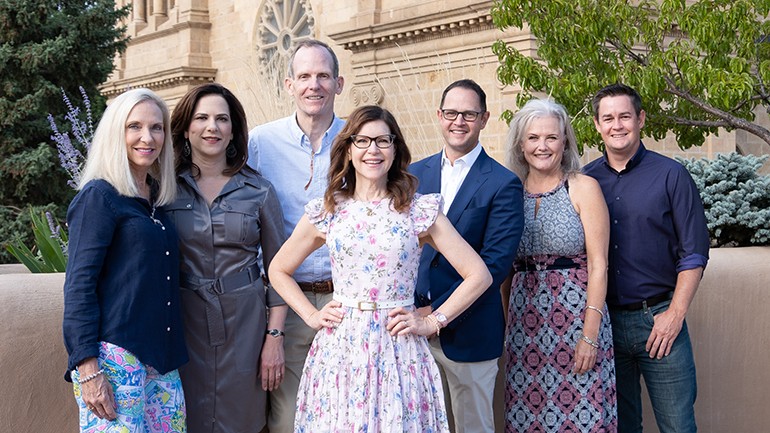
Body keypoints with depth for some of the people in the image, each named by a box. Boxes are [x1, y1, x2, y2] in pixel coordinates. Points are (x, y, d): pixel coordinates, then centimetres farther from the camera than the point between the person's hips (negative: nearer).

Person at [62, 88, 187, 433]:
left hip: (162, 358, 7)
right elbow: (78, 287, -10)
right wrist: (88, 371, -17)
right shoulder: (99, 197, -5)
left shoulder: (158, 200, 15)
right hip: (115, 356, -7)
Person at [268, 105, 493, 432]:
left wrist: (432, 322, -5)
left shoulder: (420, 210, -2)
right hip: (339, 349, 2)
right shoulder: (326, 212, 4)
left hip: (398, 352, -1)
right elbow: (278, 270, 16)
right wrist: (311, 316, 4)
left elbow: (479, 275, -2)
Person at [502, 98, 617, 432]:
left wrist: (590, 335, -14)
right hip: (525, 319, 3)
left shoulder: (583, 188, -2)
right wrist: (506, 323, 5)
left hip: (577, 313, -3)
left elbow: (598, 265, -7)